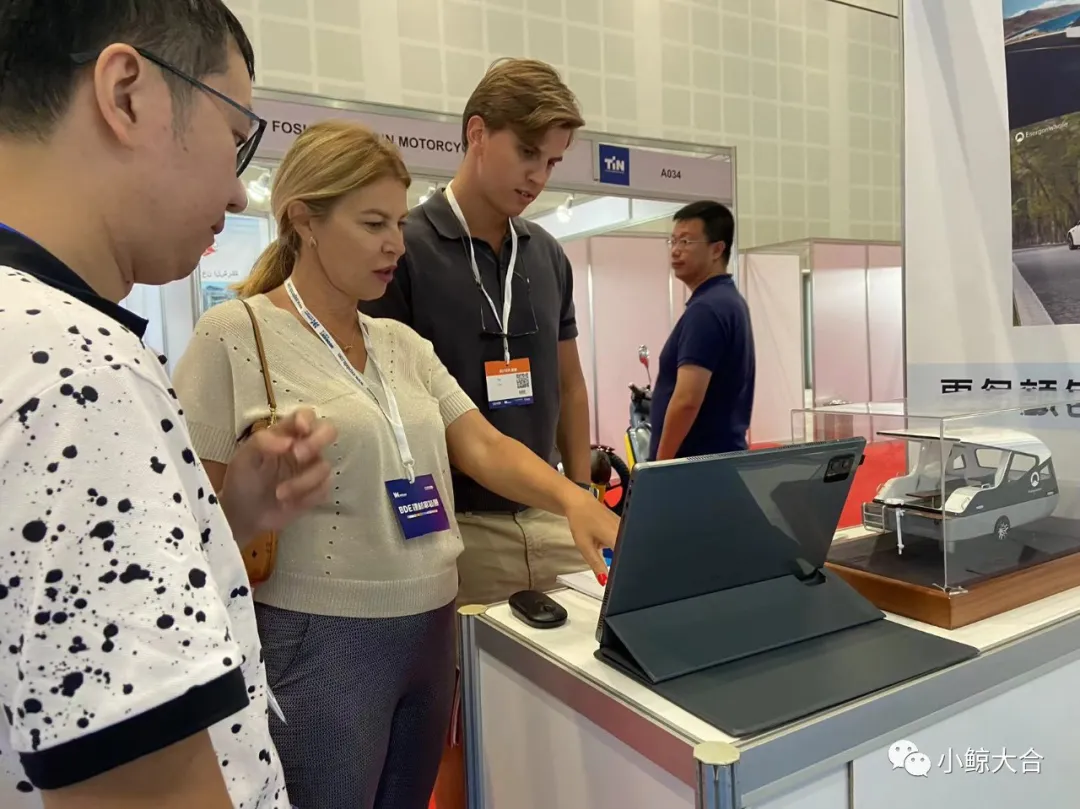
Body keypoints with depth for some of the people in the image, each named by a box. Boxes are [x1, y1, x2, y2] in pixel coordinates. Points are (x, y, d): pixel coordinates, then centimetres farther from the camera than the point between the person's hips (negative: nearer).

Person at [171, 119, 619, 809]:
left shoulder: (404, 344, 8)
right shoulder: (235, 335, -9)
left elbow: (485, 447, 0)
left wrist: (572, 498, -14)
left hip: (432, 629, 6)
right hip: (318, 640, -5)